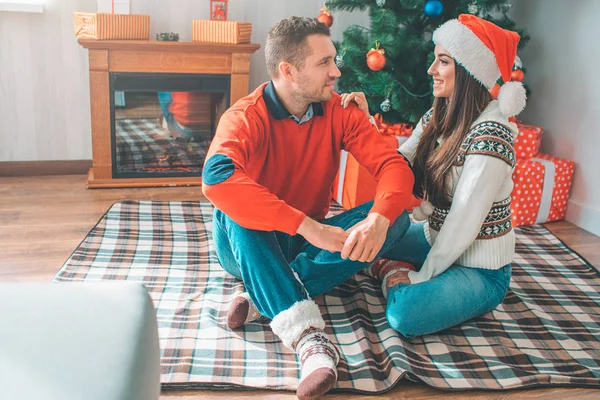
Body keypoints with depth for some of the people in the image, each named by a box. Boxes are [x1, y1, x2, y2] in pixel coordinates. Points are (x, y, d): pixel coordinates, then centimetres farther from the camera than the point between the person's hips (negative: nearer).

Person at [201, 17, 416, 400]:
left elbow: (394, 164, -16)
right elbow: (217, 178, -40)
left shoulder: (340, 113, -6)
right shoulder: (245, 118, -19)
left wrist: (379, 218, -39)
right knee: (235, 208, -35)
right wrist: (308, 226, -46)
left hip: (307, 243, 4)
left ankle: (265, 300, -28)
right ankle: (307, 333, -45)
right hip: (252, 247, -3)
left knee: (396, 216, -18)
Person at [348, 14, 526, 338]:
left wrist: (423, 277, -17)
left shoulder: (490, 136, -26)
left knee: (405, 314, -30)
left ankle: (397, 275, -2)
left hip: (480, 269, -8)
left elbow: (464, 222, -25)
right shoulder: (437, 117, -1)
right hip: (436, 239, 8)